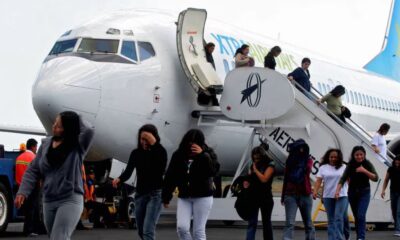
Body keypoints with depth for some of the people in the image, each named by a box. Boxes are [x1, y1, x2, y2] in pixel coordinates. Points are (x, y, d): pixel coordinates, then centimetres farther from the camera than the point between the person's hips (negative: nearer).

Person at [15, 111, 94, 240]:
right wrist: (23, 192, -4)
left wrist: (77, 121, -9)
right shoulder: (45, 144, 6)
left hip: (70, 200, -6)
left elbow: (88, 132, -29)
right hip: (48, 201, 6)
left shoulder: (77, 145, -7)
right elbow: (33, 171, 8)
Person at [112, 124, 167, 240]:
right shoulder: (136, 153, 3)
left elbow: (161, 170, -26)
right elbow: (128, 171, -4)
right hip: (140, 193, 5)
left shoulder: (160, 151, -9)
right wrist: (119, 179, -27)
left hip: (155, 194, -5)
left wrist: (154, 144, -31)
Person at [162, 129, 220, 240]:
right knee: (181, 227, -12)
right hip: (184, 197, 3)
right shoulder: (178, 155, 3)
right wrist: (166, 197, 5)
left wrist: (203, 155, -27)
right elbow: (170, 177, 6)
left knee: (199, 231, -4)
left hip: (202, 197, -3)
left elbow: (213, 171, -19)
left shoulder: (207, 153, -3)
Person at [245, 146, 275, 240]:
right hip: (253, 197, 4)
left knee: (266, 222, 9)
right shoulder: (253, 165, 9)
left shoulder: (270, 165, -7)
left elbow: (264, 179, -19)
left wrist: (255, 169, -12)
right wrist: (246, 182, -7)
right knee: (252, 222, -4)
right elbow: (249, 179, 15)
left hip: (265, 198, -4)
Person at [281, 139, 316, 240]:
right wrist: (283, 196, 13)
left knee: (308, 223, 9)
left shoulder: (308, 160, 4)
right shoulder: (290, 161, 6)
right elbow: (285, 179, 11)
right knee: (289, 223, -11)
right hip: (290, 195, 0)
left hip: (305, 195, 0)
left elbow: (307, 169, -17)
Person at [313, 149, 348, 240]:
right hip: (328, 196, 2)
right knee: (331, 219, 7)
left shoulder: (344, 167, 4)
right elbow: (318, 181, -1)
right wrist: (315, 191, -14)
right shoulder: (323, 168, 6)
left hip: (342, 196, -2)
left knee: (338, 218, -11)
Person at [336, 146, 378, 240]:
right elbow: (343, 178, -14)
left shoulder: (368, 164, -8)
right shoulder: (350, 165, -7)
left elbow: (375, 178, -14)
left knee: (361, 215, -17)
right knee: (356, 217, 11)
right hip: (352, 193, 2)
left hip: (364, 193, -2)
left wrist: (364, 171, -26)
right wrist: (338, 190, -29)